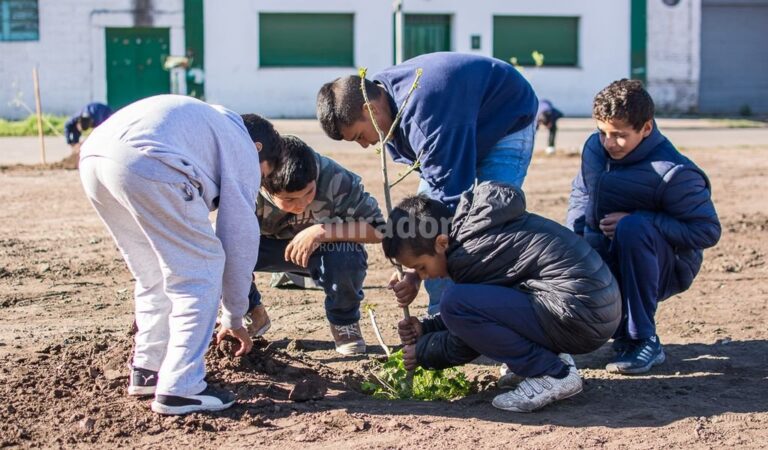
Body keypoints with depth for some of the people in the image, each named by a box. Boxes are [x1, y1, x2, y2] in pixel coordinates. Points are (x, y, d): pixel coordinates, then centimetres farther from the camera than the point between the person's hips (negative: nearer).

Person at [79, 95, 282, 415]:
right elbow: (240, 237, 15)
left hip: (92, 158, 9)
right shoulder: (243, 149, 19)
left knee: (155, 276, 23)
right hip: (145, 163, -9)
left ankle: (147, 371, 28)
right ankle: (179, 389, 0)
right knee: (199, 273, 3)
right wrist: (234, 320, 26)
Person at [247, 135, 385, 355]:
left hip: (323, 249, -1)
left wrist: (321, 231, -38)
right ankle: (253, 314, 3)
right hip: (268, 247, 1)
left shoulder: (335, 180, -32)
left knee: (345, 258, -37)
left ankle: (344, 322, -3)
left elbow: (378, 229, -27)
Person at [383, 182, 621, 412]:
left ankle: (551, 374, -10)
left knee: (455, 303, -19)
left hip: (580, 314, -10)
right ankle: (554, 356, 12)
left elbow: (464, 347, -5)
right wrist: (425, 328, 20)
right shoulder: (477, 223, 14)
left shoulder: (471, 256, -14)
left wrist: (422, 353, 12)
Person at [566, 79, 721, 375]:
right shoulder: (595, 147, -3)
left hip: (664, 269, -6)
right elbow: (581, 192, 15)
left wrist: (636, 221, -28)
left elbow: (707, 231, -22)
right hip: (605, 262, 6)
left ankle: (642, 340, -24)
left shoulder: (673, 173, -23)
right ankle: (619, 321, 13)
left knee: (633, 228, -37)